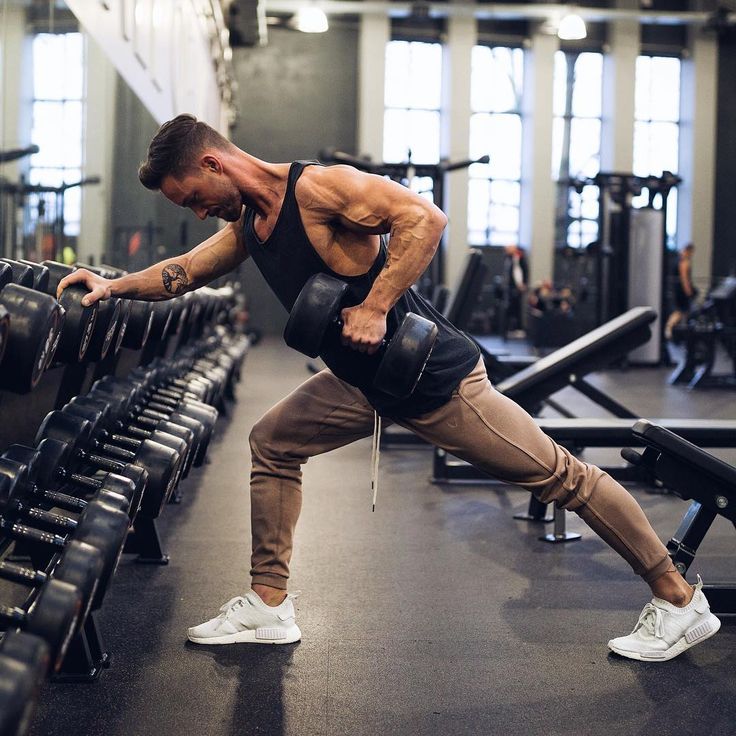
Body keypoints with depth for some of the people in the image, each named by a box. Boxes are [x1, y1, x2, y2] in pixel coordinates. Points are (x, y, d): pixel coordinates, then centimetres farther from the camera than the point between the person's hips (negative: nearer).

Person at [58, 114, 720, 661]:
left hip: (436, 377, -9)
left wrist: (374, 308, -31)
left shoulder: (316, 188, -21)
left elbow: (424, 217, -31)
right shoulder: (246, 223, 6)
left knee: (560, 476, 0)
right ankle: (269, 606, 18)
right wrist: (115, 286, 5)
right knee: (272, 444, 11)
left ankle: (681, 602, 12)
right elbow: (185, 271, 18)